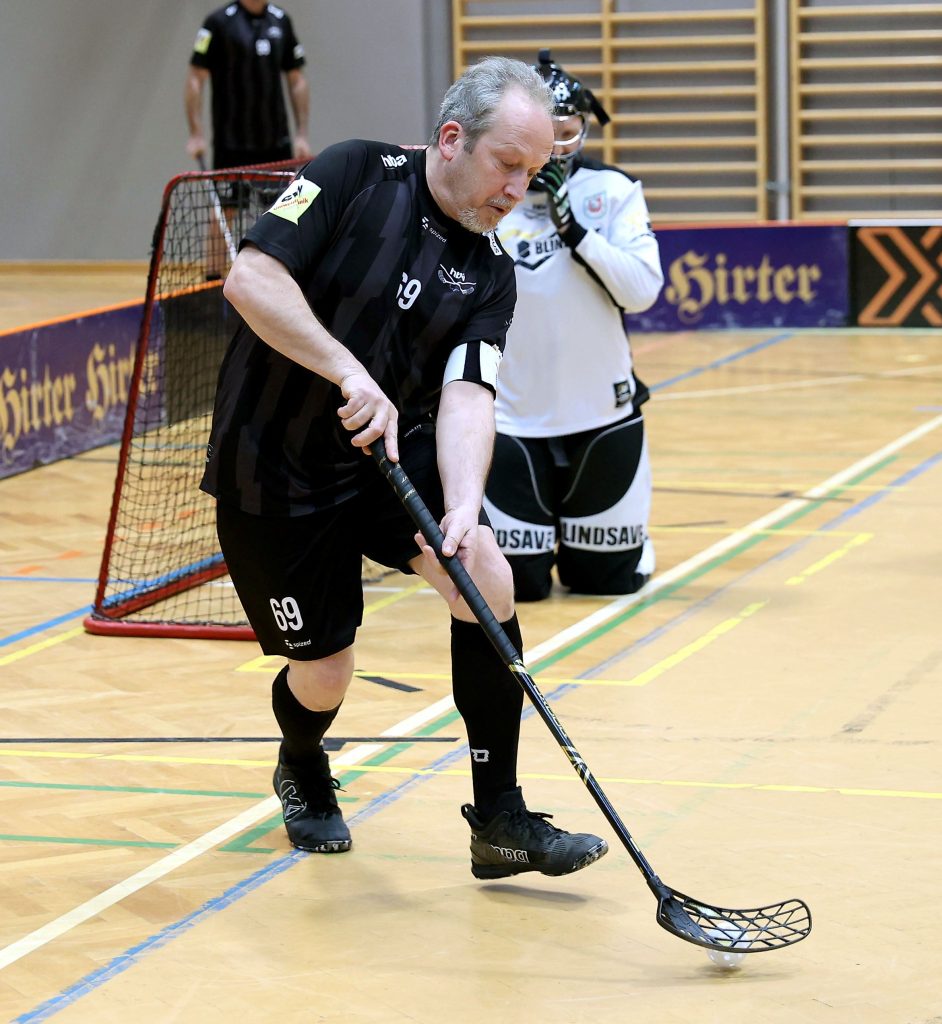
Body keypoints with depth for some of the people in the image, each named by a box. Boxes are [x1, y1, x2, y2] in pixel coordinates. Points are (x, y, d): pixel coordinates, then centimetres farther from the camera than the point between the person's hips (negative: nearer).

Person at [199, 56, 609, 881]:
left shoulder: (490, 273, -1)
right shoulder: (356, 177, -12)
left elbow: (467, 396, -13)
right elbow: (250, 277, -22)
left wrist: (463, 506, -31)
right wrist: (350, 374, -30)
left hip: (394, 451, 4)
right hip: (272, 470, -4)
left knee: (487, 577, -20)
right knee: (323, 673, 1)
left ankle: (500, 820, -10)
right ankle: (302, 769, 41)